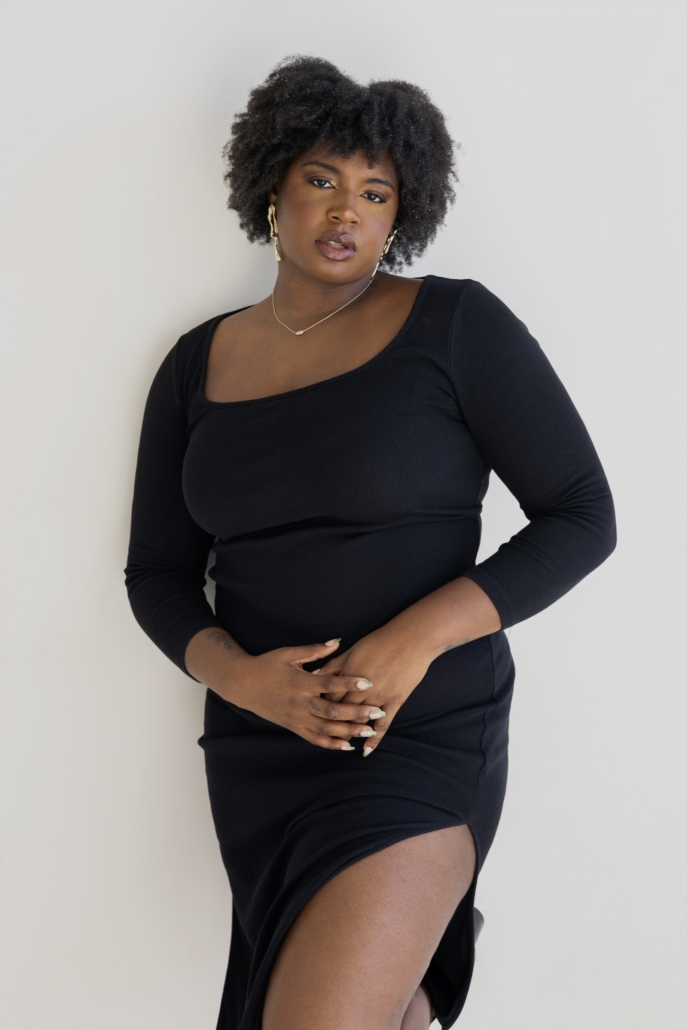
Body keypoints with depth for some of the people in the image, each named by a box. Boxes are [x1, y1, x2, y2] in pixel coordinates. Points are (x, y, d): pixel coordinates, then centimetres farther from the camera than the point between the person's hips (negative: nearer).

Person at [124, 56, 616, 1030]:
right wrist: (239, 676, -11)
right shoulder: (199, 364, 6)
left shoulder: (457, 325, -7)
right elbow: (158, 571, 9)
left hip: (423, 733, -4)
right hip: (257, 740, 5)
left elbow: (582, 517, -8)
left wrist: (417, 637, -19)